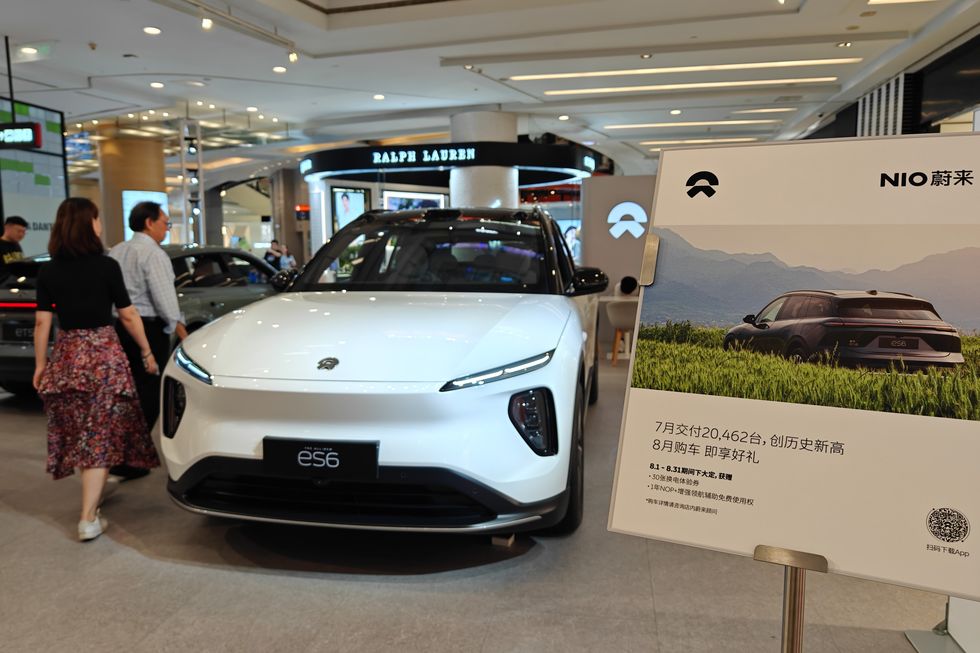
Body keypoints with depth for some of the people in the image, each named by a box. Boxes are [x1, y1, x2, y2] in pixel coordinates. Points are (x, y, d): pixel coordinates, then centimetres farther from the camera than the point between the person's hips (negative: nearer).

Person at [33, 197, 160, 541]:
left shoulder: (48, 272, 2)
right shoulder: (107, 266, -7)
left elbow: (42, 323, 3)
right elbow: (128, 316, -5)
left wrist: (40, 364, 12)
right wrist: (147, 352, 5)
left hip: (66, 357, 4)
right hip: (104, 354, -4)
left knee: (79, 432, 18)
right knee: (100, 434, -1)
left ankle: (93, 492, 39)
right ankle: (89, 518, -3)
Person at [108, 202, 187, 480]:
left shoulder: (116, 251, 14)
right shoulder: (154, 254, -11)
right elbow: (163, 297, -16)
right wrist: (178, 327, -6)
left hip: (120, 327, 8)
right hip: (148, 328, -8)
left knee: (129, 391, 15)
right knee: (148, 394, -1)